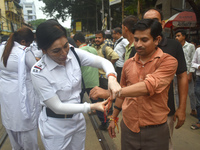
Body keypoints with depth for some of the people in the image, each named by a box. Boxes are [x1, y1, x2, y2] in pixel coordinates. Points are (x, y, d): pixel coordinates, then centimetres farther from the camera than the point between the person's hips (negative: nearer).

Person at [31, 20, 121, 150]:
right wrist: (91, 107, -27)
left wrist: (111, 78, -35)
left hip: (78, 118, 5)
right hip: (55, 125, -4)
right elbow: (57, 107, -22)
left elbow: (103, 61, -13)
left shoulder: (73, 53, -14)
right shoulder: (38, 72, -25)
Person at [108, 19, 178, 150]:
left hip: (154, 131, -3)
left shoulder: (168, 61, -12)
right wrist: (113, 118, 17)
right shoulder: (128, 63, 4)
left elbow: (148, 87, -28)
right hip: (128, 128, 4)